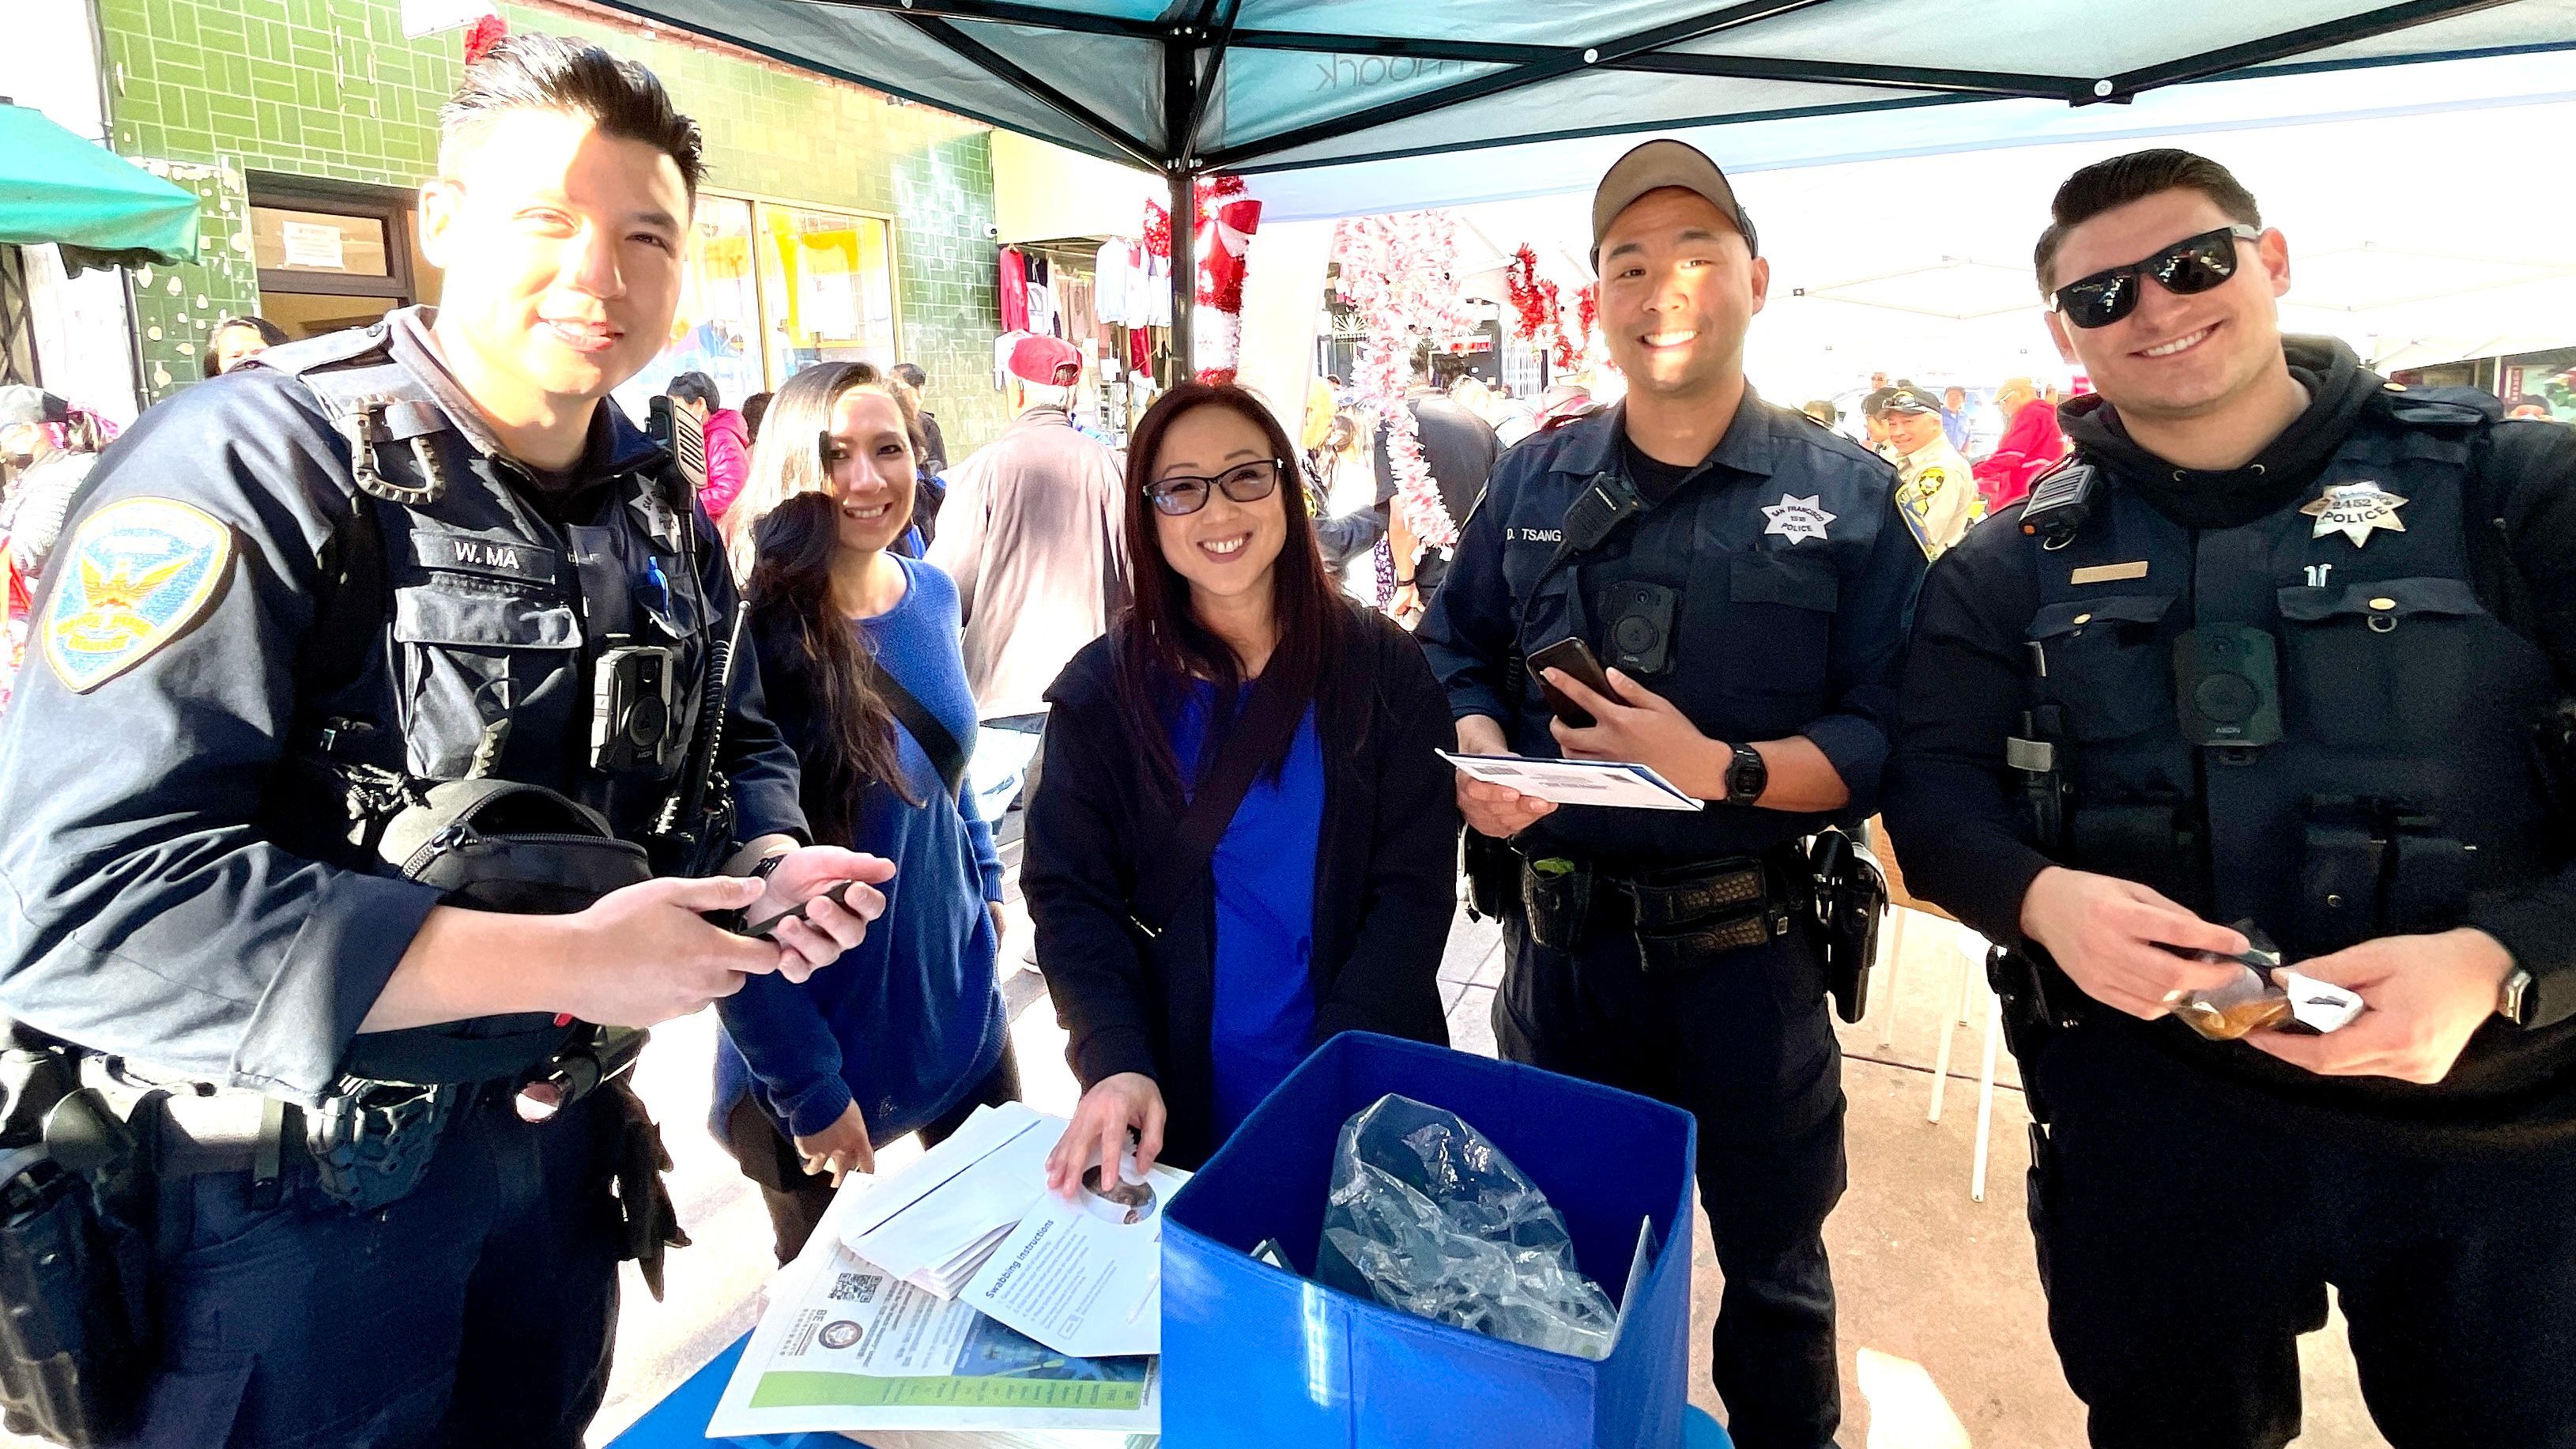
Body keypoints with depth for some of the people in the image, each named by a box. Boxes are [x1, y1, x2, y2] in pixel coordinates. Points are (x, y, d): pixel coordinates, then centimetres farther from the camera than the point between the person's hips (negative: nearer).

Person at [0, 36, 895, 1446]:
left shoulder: (661, 513, 3)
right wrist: (562, 960, -29)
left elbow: (736, 751, 14)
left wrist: (769, 863, -10)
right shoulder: (254, 460, -20)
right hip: (286, 1194, -6)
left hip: (558, 1141, 7)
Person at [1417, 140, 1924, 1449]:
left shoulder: (1847, 495, -4)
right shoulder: (1532, 481, 4)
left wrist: (1723, 773, -25)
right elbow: (1454, 653, 10)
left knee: (1770, 1263, 19)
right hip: (1556, 937, 3)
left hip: (1746, 947, -2)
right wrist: (1479, 760, -11)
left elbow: (1894, 733, -10)